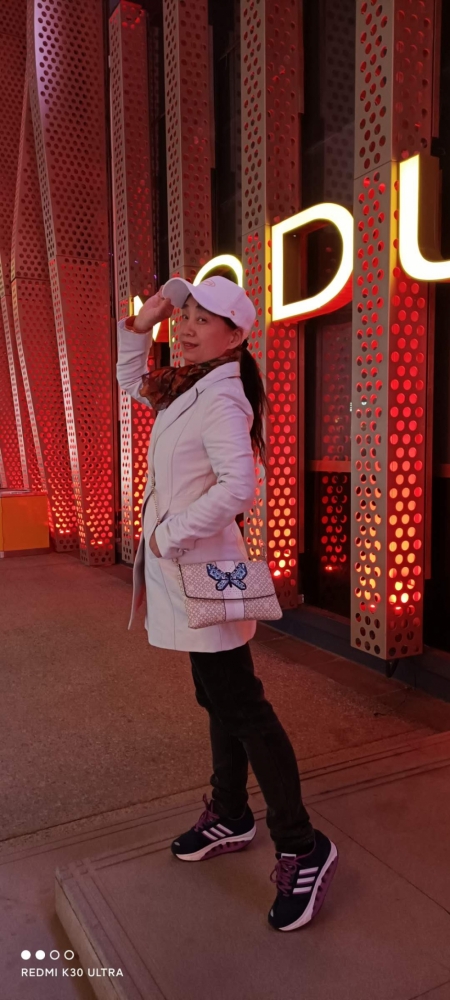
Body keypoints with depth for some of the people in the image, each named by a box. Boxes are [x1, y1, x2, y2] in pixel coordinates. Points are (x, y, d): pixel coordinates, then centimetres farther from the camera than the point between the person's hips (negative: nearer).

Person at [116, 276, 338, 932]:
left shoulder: (220, 399, -18)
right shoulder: (186, 388, 10)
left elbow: (237, 486, -31)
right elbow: (131, 381, 28)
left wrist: (170, 533, -21)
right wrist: (140, 326, 13)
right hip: (182, 567, 9)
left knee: (242, 708, -3)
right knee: (219, 701, 18)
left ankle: (302, 850, 10)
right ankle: (230, 818, 35)